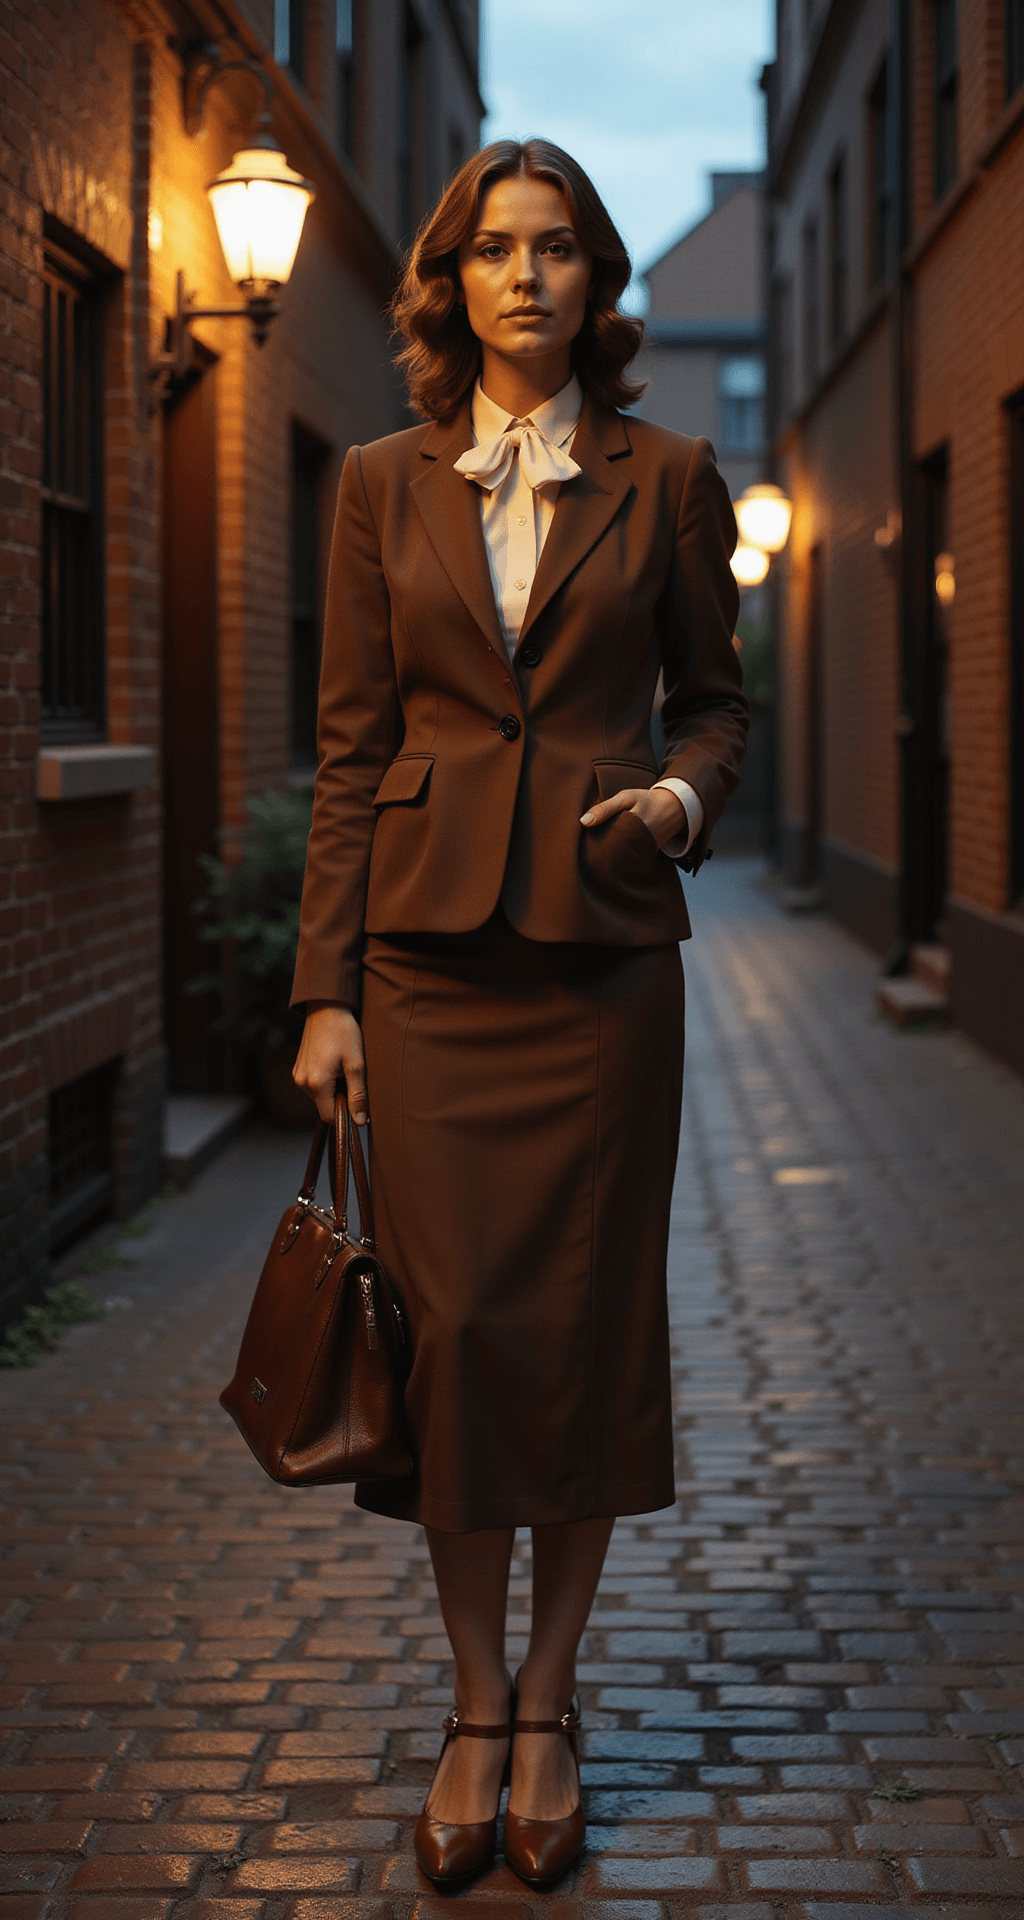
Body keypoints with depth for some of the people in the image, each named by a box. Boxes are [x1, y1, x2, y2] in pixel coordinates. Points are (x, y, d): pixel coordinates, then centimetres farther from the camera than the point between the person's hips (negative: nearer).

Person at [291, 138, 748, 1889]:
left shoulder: (666, 481, 6)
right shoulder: (384, 486, 8)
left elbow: (714, 696, 13)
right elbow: (351, 748, 5)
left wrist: (683, 795, -11)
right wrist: (327, 990, 0)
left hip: (600, 947, 0)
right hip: (428, 944, 1)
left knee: (585, 1330, 3)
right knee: (457, 1327, -1)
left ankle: (546, 1710, 17)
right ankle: (475, 1710, 14)